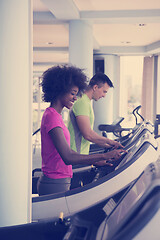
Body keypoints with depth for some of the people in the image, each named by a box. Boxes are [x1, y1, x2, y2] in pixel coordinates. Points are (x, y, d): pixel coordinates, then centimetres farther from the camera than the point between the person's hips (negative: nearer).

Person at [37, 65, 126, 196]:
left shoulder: (54, 115, 14)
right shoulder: (52, 117, -18)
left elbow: (67, 151, 17)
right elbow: (68, 158, -26)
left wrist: (96, 161, 12)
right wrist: (103, 156, -26)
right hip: (55, 186, -10)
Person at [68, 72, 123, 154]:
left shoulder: (86, 102, 17)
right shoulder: (82, 102, -16)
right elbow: (88, 134, -23)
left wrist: (108, 146, 17)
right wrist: (109, 141, -11)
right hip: (76, 156, -10)